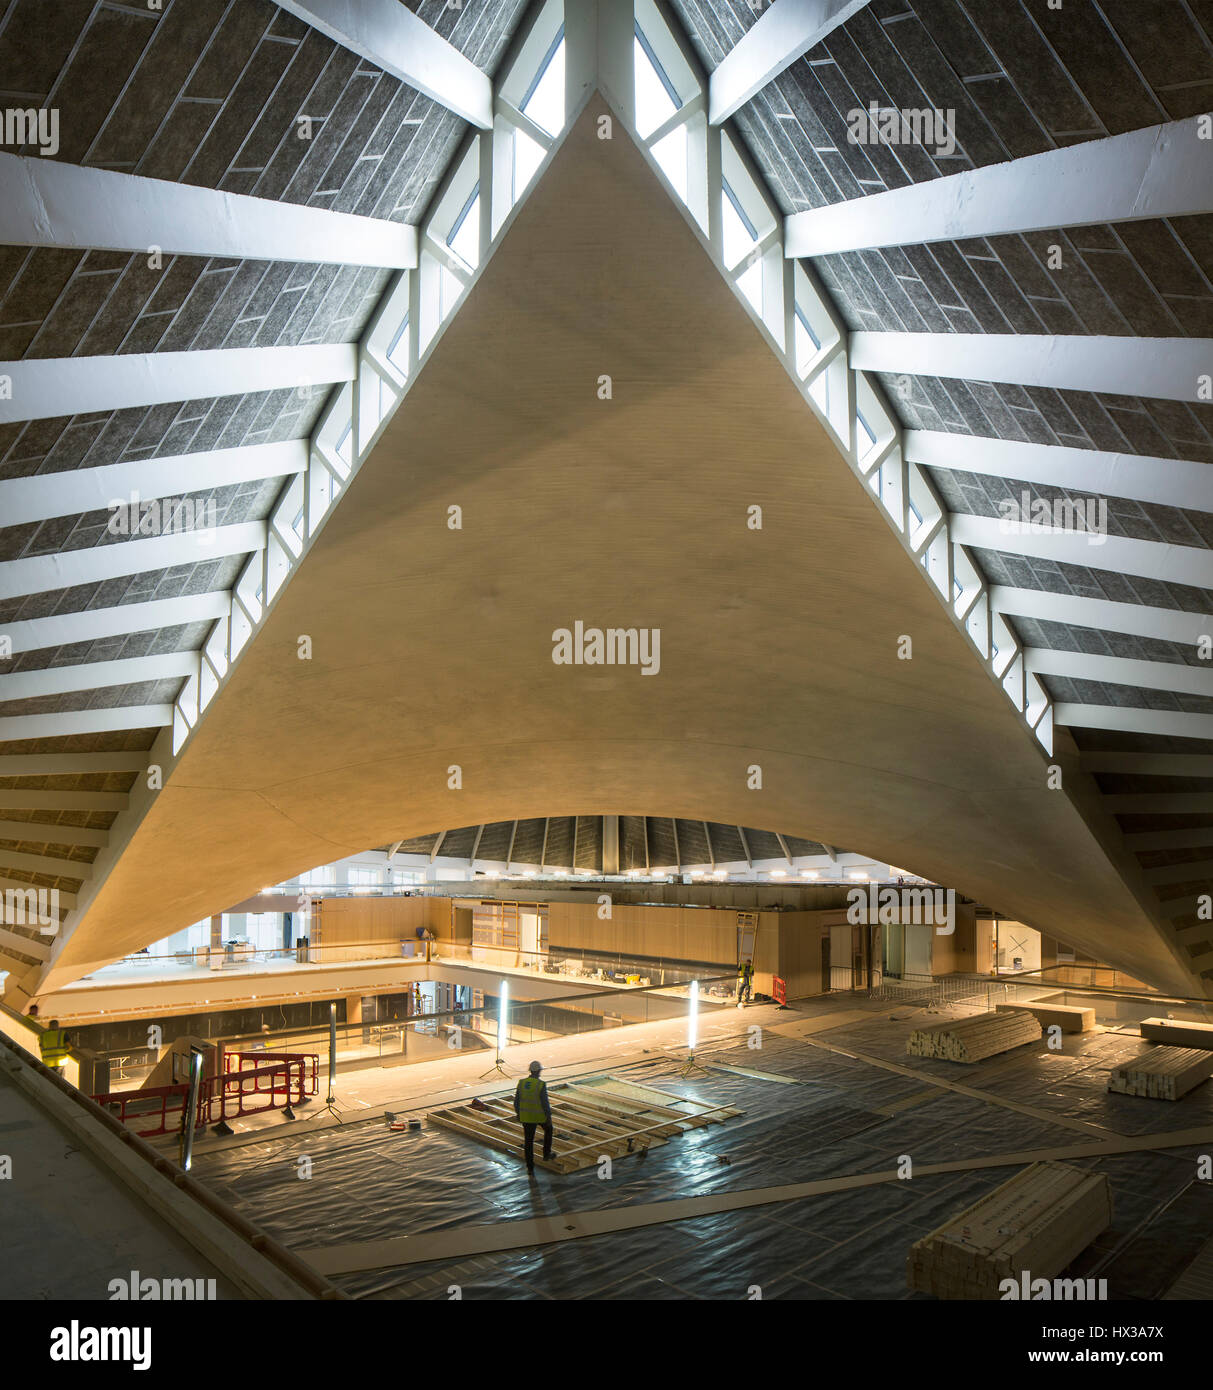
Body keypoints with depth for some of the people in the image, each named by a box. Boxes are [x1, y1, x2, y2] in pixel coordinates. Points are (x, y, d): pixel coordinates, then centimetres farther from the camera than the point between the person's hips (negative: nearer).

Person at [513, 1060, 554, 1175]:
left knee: (528, 1140, 14)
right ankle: (546, 1154, 36)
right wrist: (549, 1117, -7)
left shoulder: (521, 1083, -7)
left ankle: (530, 1167, 17)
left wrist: (518, 1114, 14)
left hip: (526, 1116, 3)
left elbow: (516, 1101, 0)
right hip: (540, 1115, -3)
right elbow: (545, 1103, -19)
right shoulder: (541, 1085, -21)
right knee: (548, 1129, 28)